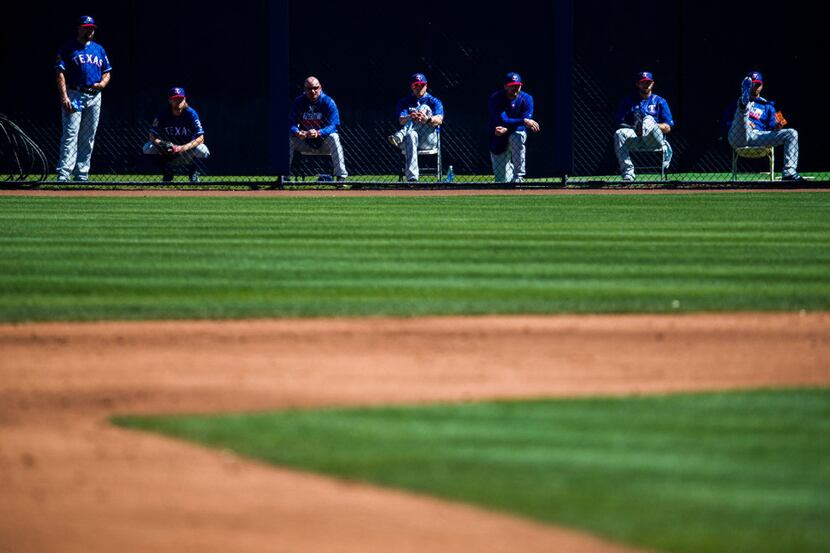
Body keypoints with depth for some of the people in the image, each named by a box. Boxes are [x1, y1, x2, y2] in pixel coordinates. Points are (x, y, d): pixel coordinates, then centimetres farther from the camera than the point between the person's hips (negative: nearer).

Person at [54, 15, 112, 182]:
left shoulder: (99, 49, 16)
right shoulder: (68, 48, 0)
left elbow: (107, 73, 20)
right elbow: (60, 74, -6)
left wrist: (103, 83, -4)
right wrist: (64, 97, -17)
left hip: (94, 96, 6)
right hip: (74, 95, -6)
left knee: (88, 138, 8)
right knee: (70, 135, -14)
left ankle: (82, 174, 13)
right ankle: (63, 174, -20)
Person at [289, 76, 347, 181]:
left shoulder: (328, 102, -13)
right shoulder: (298, 102, -6)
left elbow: (333, 125, -22)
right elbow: (292, 123, -12)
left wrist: (318, 133, -42)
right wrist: (297, 133, -37)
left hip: (324, 144, -2)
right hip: (305, 144, 2)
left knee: (333, 137, -33)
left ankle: (341, 176, -33)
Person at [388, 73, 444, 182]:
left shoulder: (434, 101, 13)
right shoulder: (404, 102, 18)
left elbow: (439, 120, -9)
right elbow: (401, 121, -3)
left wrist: (427, 119, -33)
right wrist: (409, 118, -29)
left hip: (429, 140, -1)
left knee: (424, 108, -21)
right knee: (411, 135, -40)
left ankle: (399, 136, -42)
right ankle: (412, 179, -52)